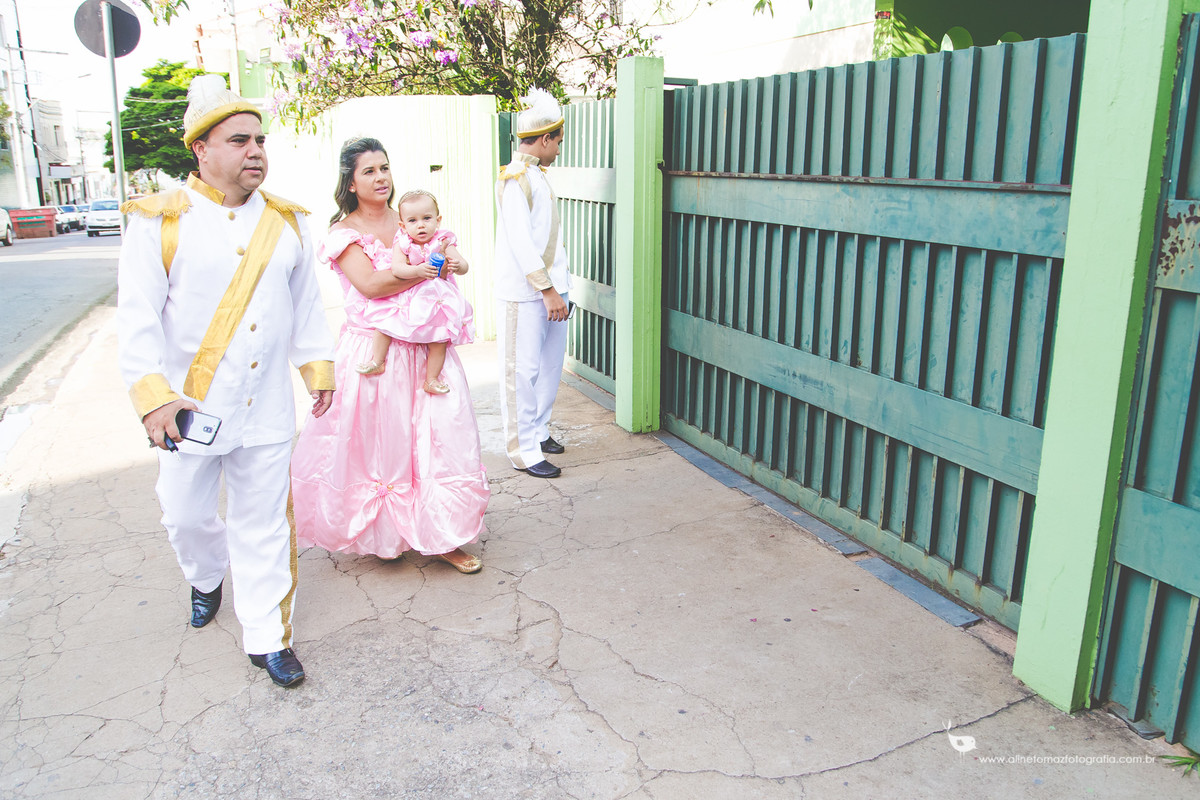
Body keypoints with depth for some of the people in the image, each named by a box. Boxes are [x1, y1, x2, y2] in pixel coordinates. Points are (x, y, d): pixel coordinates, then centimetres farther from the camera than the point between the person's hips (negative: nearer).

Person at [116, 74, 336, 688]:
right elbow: (138, 315, -11)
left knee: (263, 523, 7)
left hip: (265, 405, 2)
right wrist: (153, 394, -20)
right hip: (190, 405, -2)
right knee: (184, 514, 14)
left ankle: (266, 637, 19)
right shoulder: (160, 221, -6)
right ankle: (206, 577, 48)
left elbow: (306, 302, 14)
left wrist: (318, 364, 13)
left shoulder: (285, 220, 6)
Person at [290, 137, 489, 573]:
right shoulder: (344, 233, -2)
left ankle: (442, 535, 10)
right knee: (378, 442, 4)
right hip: (374, 352, -4)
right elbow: (370, 284, -17)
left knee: (441, 435, 0)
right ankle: (380, 533, 24)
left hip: (424, 348, 4)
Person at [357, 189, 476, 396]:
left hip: (436, 297, -1)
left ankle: (431, 378, 6)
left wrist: (457, 265, -38)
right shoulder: (403, 244, -5)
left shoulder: (443, 242, -6)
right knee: (384, 321, -9)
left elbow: (464, 266, -13)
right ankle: (377, 361, 7)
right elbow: (396, 268, -21)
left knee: (439, 336, -6)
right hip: (405, 297, 1)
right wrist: (418, 271, -39)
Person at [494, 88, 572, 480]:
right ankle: (523, 450, 3)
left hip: (550, 288, 9)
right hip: (524, 293, -9)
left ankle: (538, 430, 29)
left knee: (550, 364, 14)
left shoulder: (537, 176, 17)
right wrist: (547, 289, -20)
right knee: (523, 370, -3)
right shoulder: (515, 178, -12)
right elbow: (520, 241, -19)